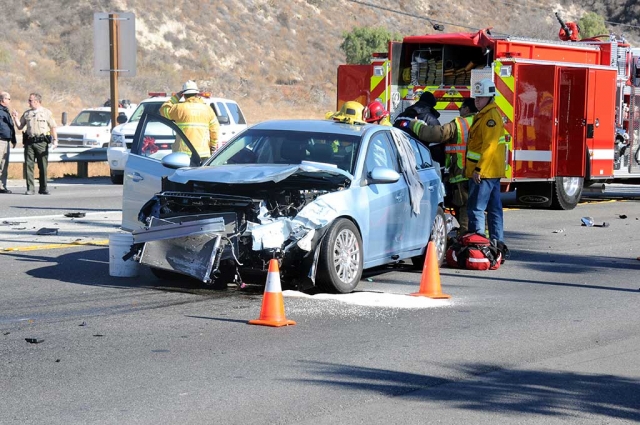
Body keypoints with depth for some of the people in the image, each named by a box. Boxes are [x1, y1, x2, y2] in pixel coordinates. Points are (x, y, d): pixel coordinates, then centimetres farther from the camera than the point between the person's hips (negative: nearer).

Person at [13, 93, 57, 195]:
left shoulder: (46, 113, 6)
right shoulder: (27, 113, 15)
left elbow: (53, 128, 4)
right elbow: (20, 127, 18)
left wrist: (55, 140, -5)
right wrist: (16, 118, 2)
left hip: (41, 142, -3)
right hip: (29, 142, 3)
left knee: (43, 166, 0)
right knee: (29, 165, -3)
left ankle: (43, 189, 9)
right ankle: (30, 189, -1)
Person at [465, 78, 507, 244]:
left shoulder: (491, 116, -14)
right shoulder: (483, 115, 19)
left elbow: (490, 146, -21)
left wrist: (479, 169, -23)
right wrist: (470, 166, 22)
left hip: (485, 171, -10)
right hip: (492, 172, 10)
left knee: (476, 208, -10)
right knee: (494, 207, 11)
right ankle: (497, 241, 15)